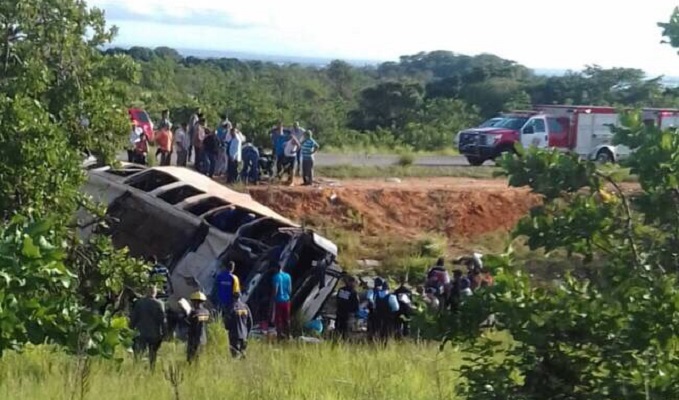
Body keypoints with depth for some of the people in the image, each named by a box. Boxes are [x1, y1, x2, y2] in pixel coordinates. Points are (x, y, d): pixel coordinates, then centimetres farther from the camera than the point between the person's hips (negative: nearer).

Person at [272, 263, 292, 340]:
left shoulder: (277, 277, -13)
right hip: (286, 300, 5)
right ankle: (287, 335, 16)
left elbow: (275, 289, -14)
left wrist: (274, 298, -2)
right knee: (286, 319, 13)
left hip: (279, 300, -5)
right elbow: (290, 289, 8)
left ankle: (280, 334, -3)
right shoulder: (288, 276, 3)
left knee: (278, 319, 0)